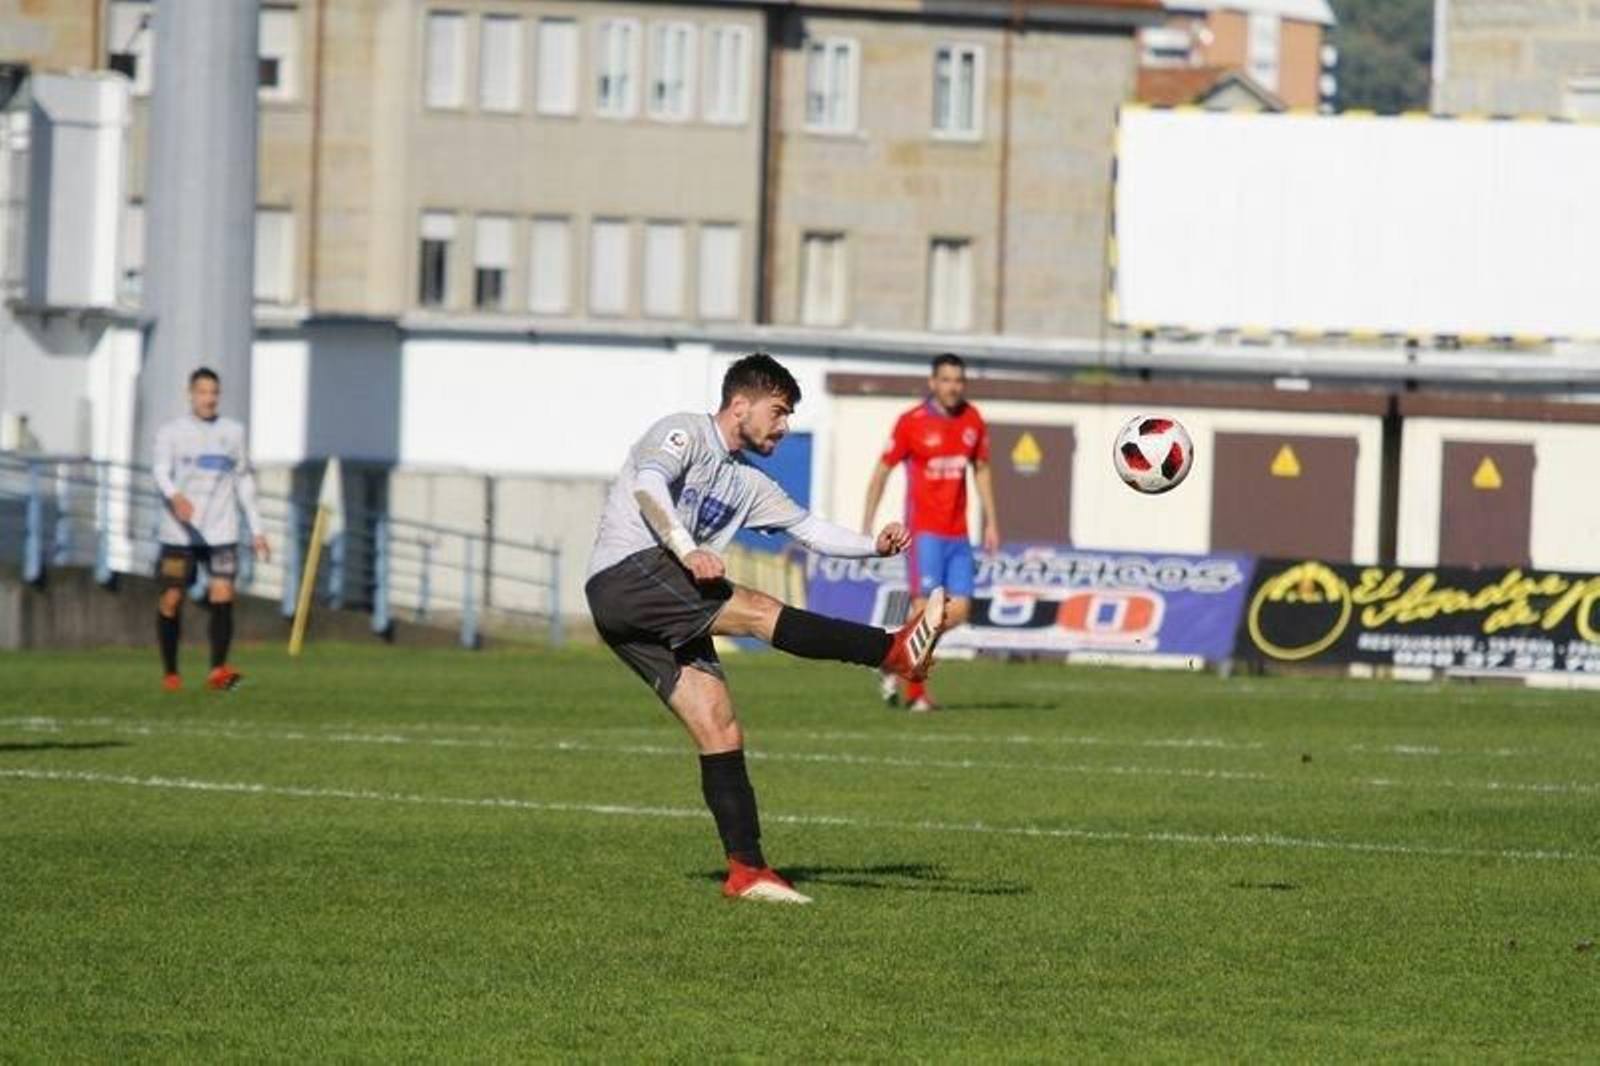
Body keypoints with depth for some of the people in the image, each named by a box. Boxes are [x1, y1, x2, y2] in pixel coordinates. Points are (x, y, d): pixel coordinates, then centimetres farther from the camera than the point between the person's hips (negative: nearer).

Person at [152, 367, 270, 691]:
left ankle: (218, 670, -16)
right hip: (179, 531, -2)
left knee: (223, 596, -14)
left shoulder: (233, 432, 14)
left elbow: (244, 482, 21)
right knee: (172, 600, 0)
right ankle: (170, 673, 13)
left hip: (221, 531, 2)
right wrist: (176, 497, -33)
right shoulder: (171, 432, 4)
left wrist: (257, 530, 17)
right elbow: (161, 473, -11)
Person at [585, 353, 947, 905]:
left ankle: (747, 870, -4)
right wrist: (687, 551, -34)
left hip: (658, 616, 9)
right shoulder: (683, 434, -1)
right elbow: (647, 486, -20)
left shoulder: (747, 483, 24)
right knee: (759, 610, -23)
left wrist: (873, 545, 6)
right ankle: (896, 651, -31)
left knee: (721, 733, -1)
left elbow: (810, 528, 24)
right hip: (628, 574, -9)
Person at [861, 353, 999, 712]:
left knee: (959, 610, 0)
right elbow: (881, 472, -1)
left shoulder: (973, 420, 7)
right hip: (924, 531, -5)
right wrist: (866, 527, -3)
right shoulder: (912, 422, -7)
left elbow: (982, 470, 18)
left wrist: (991, 521, 12)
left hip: (958, 532, 5)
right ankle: (916, 693, 2)